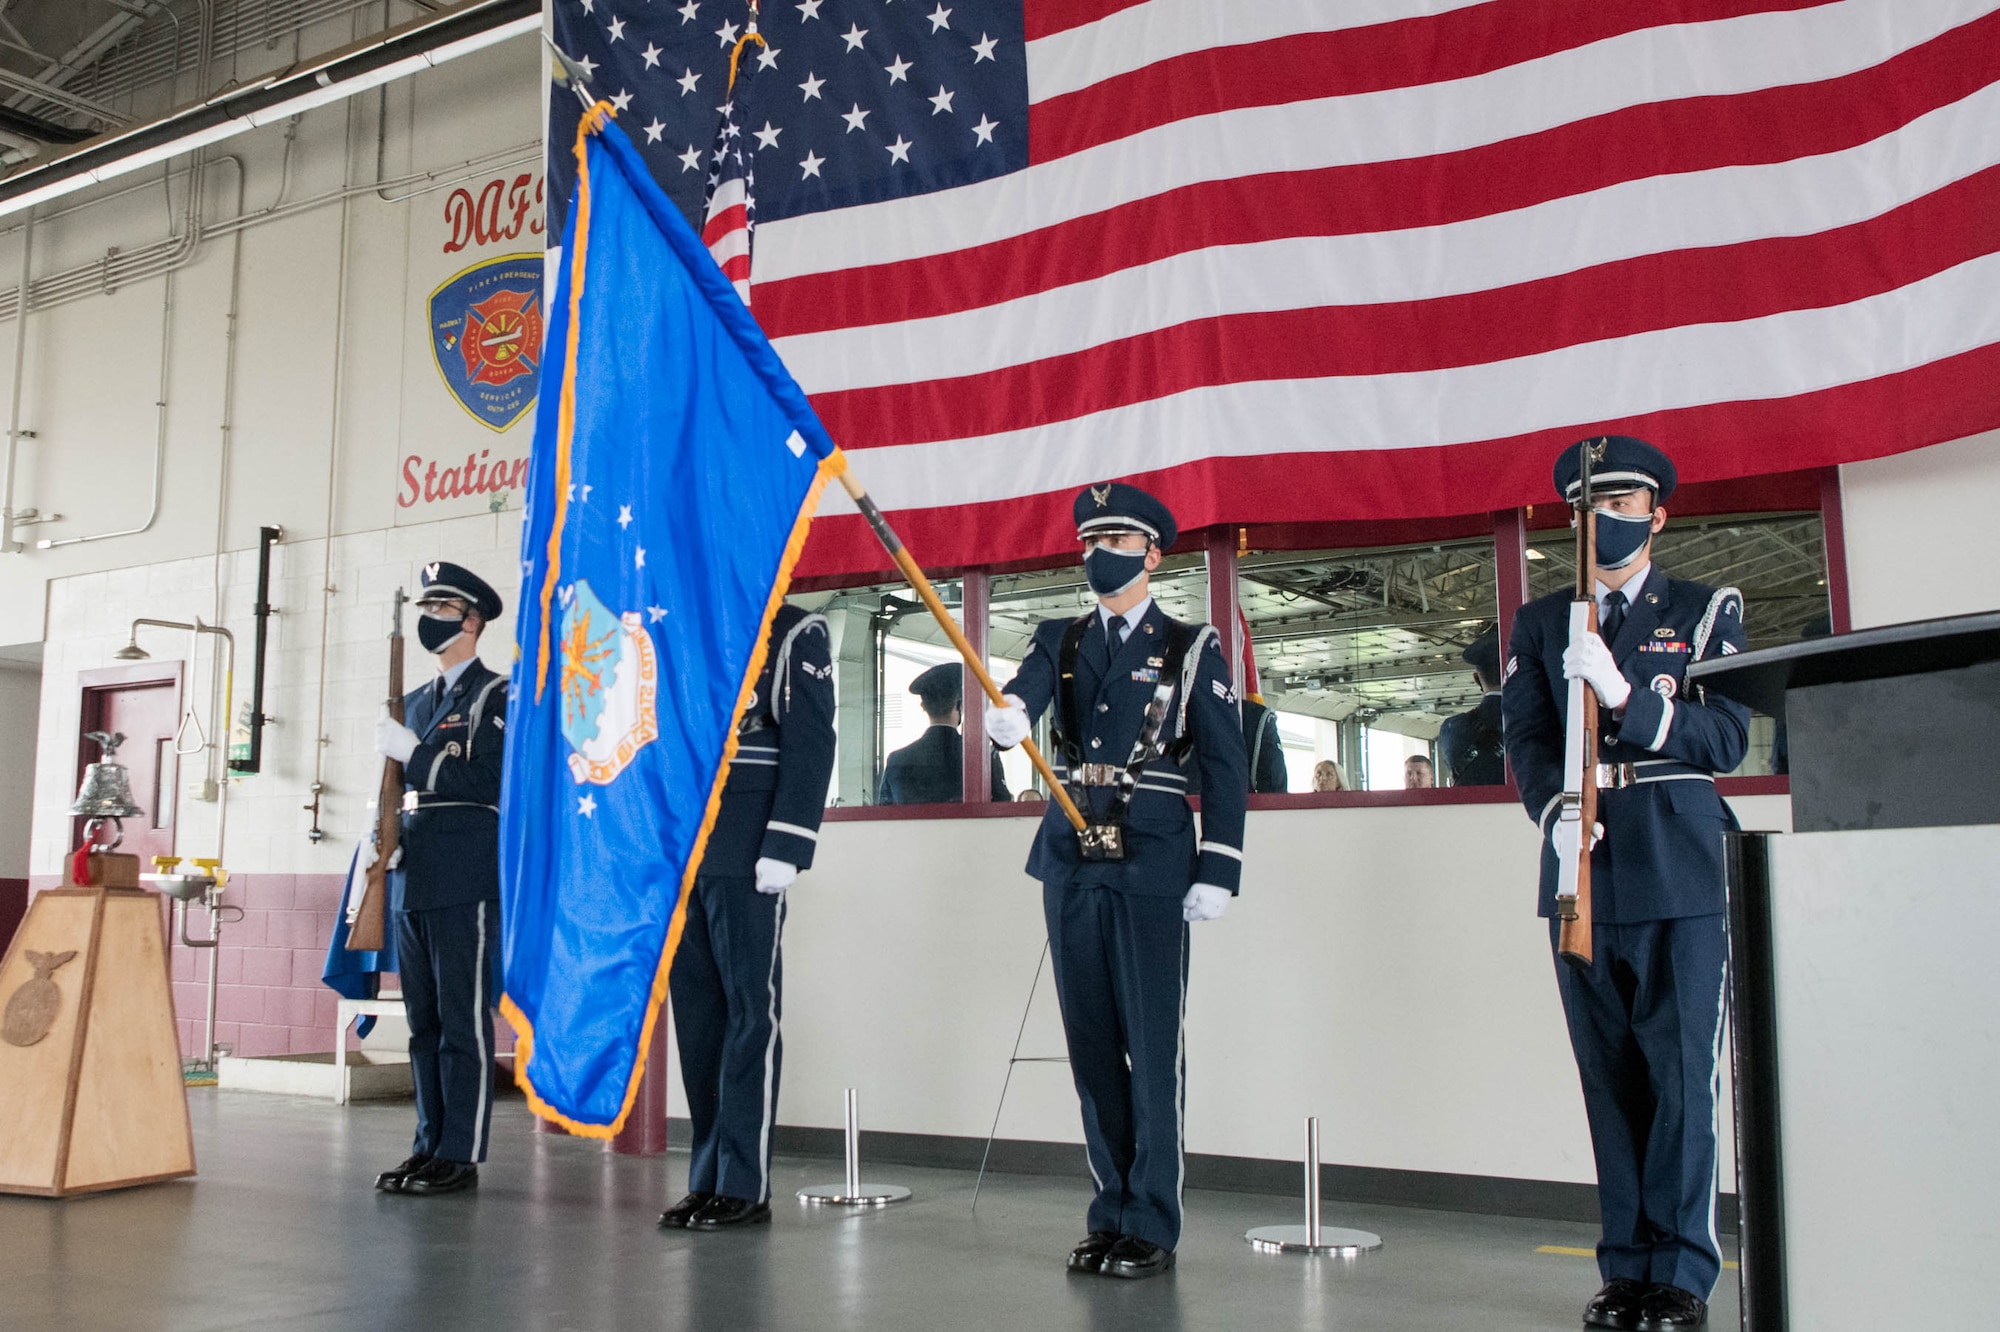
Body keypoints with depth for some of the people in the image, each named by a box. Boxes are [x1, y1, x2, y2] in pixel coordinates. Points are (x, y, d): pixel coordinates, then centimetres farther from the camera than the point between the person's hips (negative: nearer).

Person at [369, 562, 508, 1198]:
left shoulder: (497, 695, -2)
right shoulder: (416, 700, 20)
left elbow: (491, 781, -15)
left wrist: (413, 750, -17)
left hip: (465, 880, -8)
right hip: (412, 877, 8)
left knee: (464, 1019, -5)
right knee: (423, 1020, 11)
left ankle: (460, 1155, 0)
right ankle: (430, 1144, 19)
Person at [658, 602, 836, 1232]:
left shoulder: (794, 632, 2)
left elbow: (809, 744, -7)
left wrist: (784, 846, -16)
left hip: (745, 855, -6)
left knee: (750, 1010, -2)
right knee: (696, 1010, 7)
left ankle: (744, 1186, 2)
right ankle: (705, 1178, 14)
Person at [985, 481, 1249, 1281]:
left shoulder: (1192, 648, 4)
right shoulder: (1059, 640, 14)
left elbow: (1226, 766, 1)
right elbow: (1025, 691, -7)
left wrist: (1218, 872, -8)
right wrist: (1007, 715, -32)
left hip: (1153, 862, -4)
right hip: (1070, 857, 4)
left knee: (1152, 1047, -3)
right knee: (1091, 1043, 9)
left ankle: (1151, 1227, 5)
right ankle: (1111, 1213, 19)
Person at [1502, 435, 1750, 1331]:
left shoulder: (1706, 611, 9)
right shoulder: (1541, 623, 15)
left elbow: (1726, 737, -2)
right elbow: (1527, 738, 6)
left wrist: (1624, 693, -17)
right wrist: (1557, 810, -14)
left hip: (1681, 871, -2)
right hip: (1583, 869, 2)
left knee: (1681, 1076, -3)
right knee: (1610, 1079, 5)